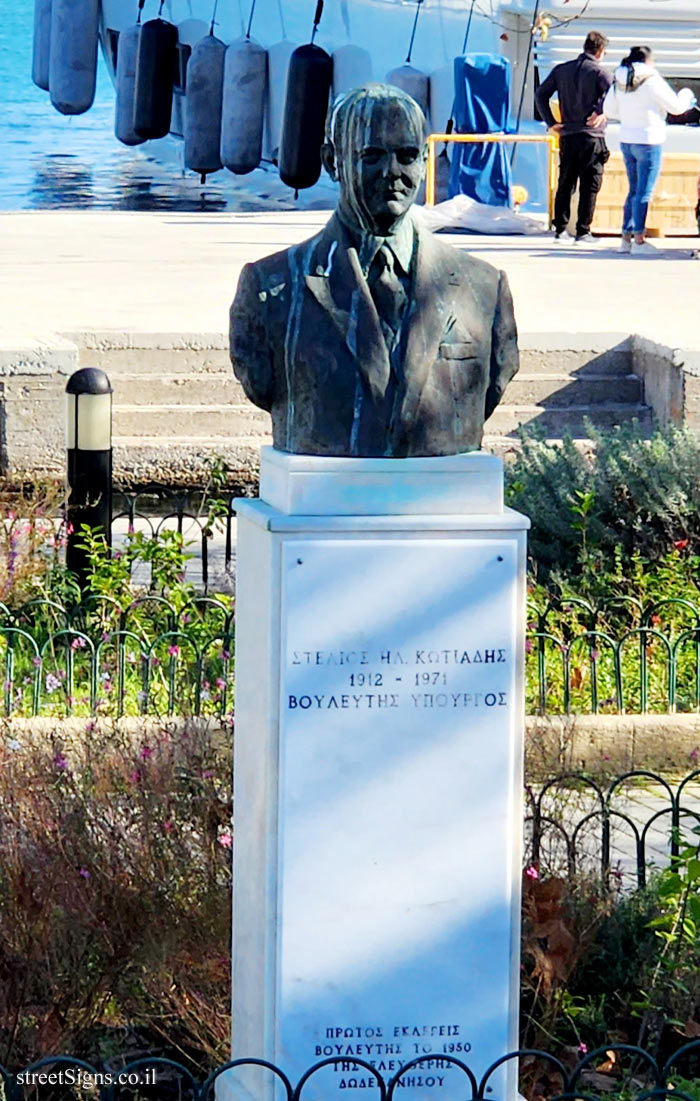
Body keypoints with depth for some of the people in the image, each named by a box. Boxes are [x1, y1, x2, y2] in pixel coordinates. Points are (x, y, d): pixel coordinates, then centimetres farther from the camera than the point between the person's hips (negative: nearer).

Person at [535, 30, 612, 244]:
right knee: (589, 186, 1)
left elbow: (541, 94, 9)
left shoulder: (561, 70, 10)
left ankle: (560, 228, 8)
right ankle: (583, 232, 0)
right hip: (592, 137, -4)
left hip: (567, 136, 4)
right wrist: (602, 112, -8)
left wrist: (550, 122, 7)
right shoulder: (600, 72, -5)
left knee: (565, 184, 11)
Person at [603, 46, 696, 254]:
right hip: (648, 141, -7)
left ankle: (626, 237, 15)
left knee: (634, 190, 16)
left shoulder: (619, 82, 5)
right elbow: (676, 107, -7)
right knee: (644, 192, -3)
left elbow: (609, 110, 14)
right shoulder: (651, 80, -13)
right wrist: (686, 95, 13)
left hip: (626, 140, 7)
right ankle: (639, 239, -2)